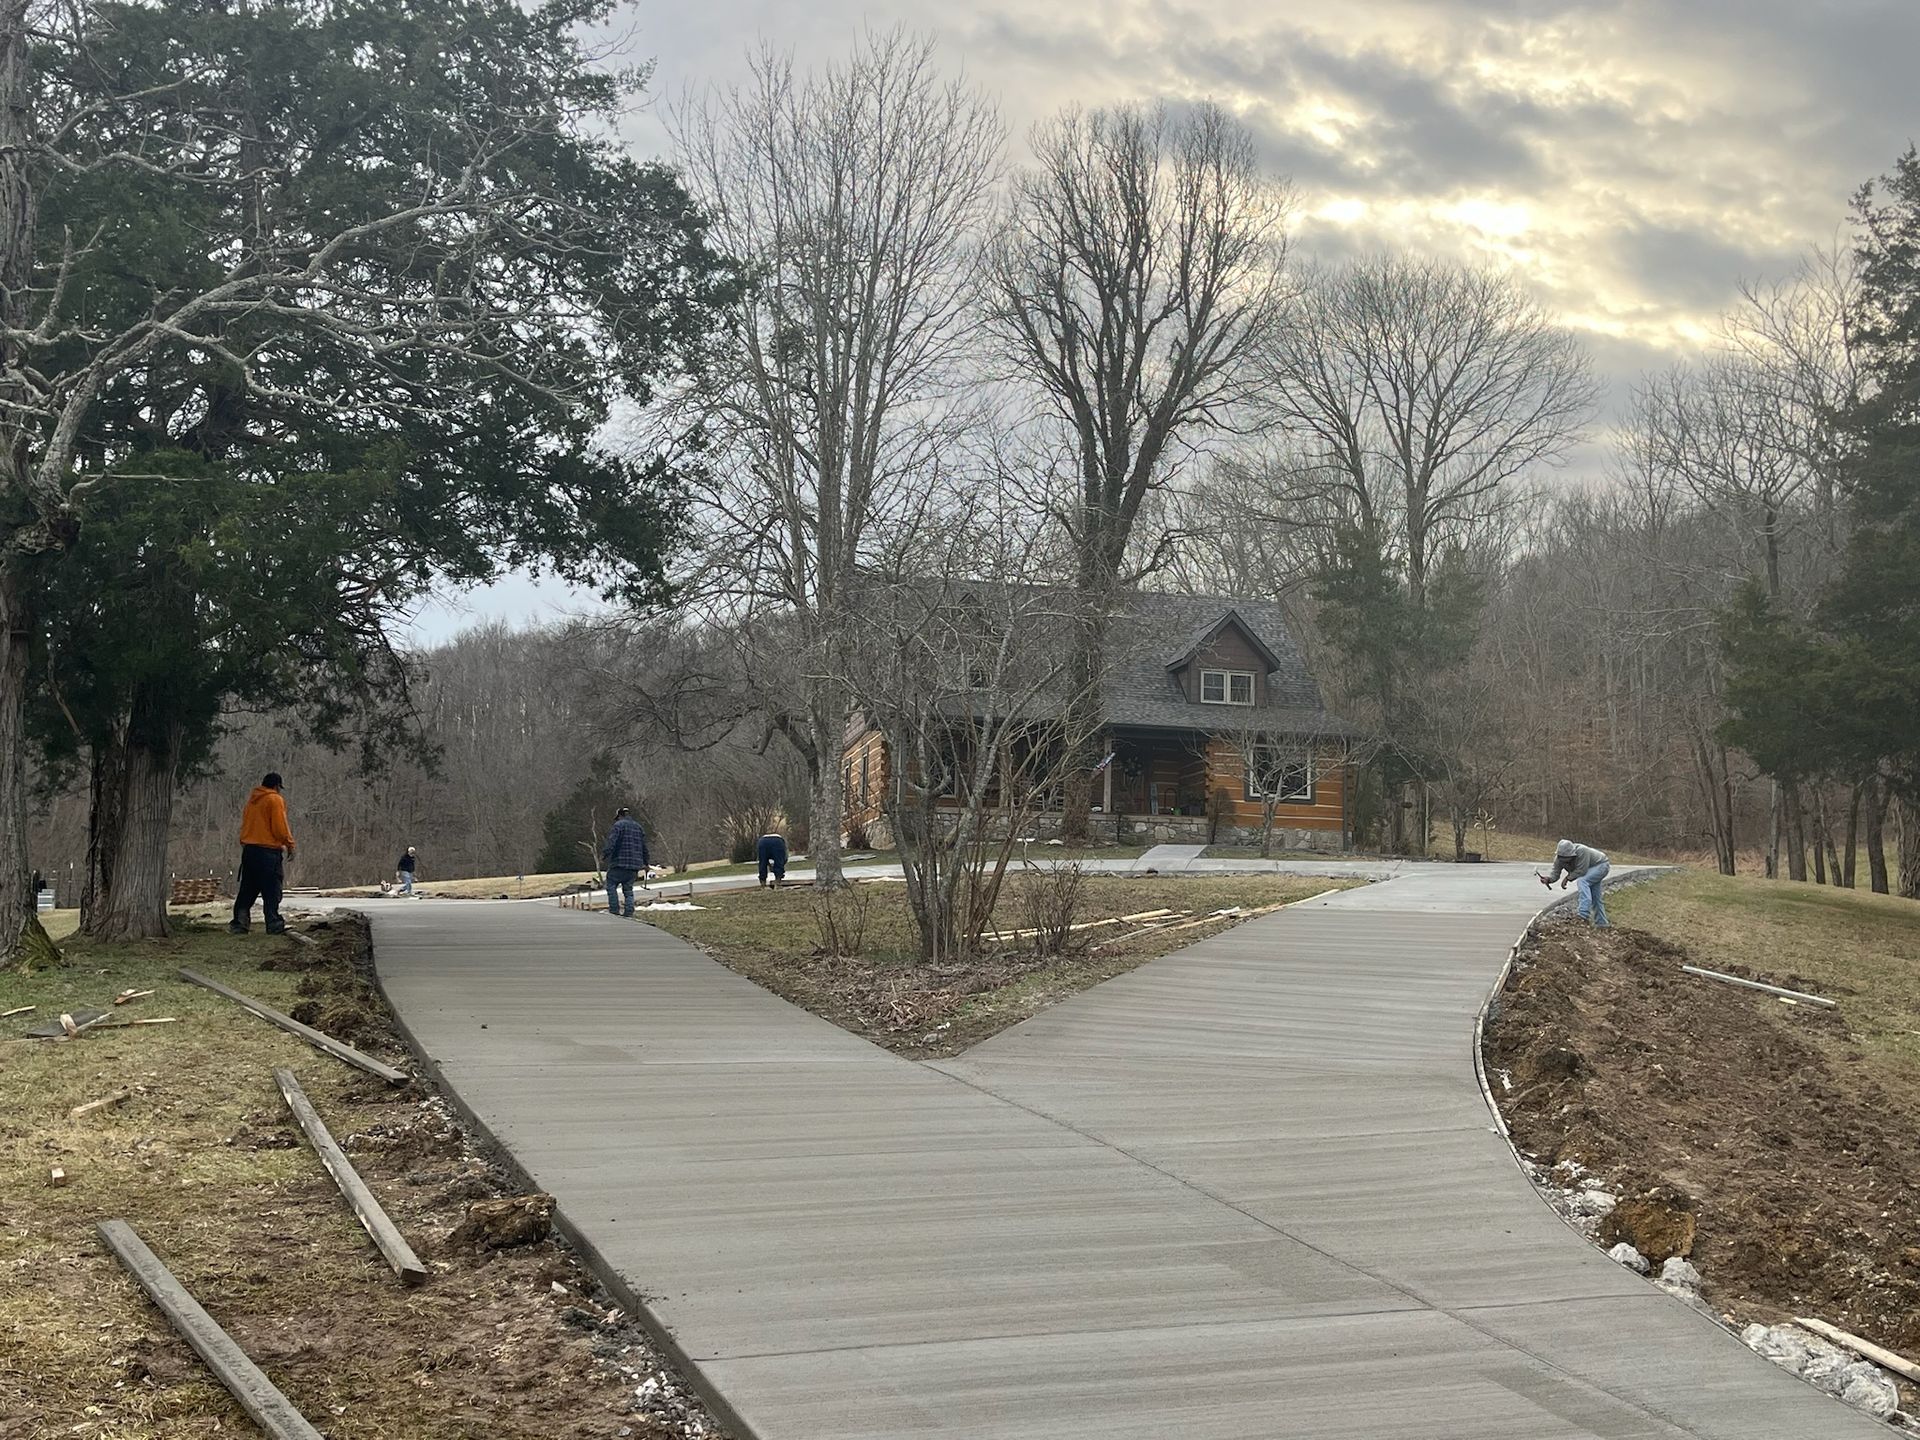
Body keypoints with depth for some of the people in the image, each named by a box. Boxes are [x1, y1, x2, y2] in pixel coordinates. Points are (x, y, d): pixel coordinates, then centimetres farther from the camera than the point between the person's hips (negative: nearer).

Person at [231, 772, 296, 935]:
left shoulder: (252, 800, 14)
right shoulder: (276, 800, -8)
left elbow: (244, 823, 15)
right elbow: (280, 828, -12)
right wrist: (290, 844, 0)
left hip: (249, 849, 7)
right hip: (269, 851, -7)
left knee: (247, 890, 12)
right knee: (272, 891, -4)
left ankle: (239, 923, 11)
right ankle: (274, 924, -5)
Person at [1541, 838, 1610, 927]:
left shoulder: (1582, 851, -40)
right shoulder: (1559, 858, -20)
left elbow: (1581, 871, -37)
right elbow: (1555, 874, -21)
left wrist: (1567, 878, -29)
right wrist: (1548, 879, -42)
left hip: (1601, 865, -8)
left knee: (1582, 881, -30)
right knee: (1595, 897, 12)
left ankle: (1584, 915, -37)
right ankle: (1601, 924, 26)